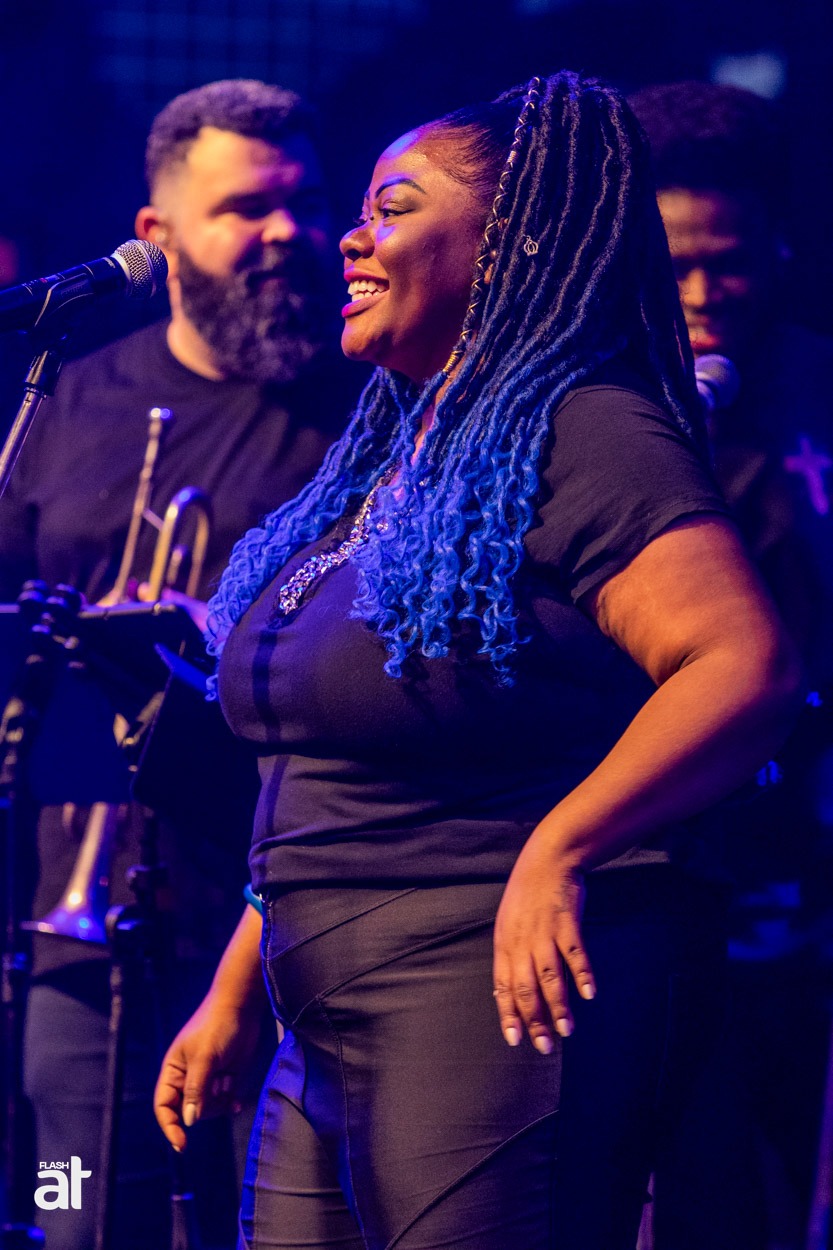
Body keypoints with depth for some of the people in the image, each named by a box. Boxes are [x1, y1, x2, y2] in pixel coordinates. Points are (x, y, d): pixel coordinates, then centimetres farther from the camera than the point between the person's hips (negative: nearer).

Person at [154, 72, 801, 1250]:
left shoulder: (581, 435, -11)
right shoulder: (391, 456, 18)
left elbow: (748, 666, -25)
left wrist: (558, 852, -30)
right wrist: (232, 996, 23)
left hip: (513, 1005, -9)